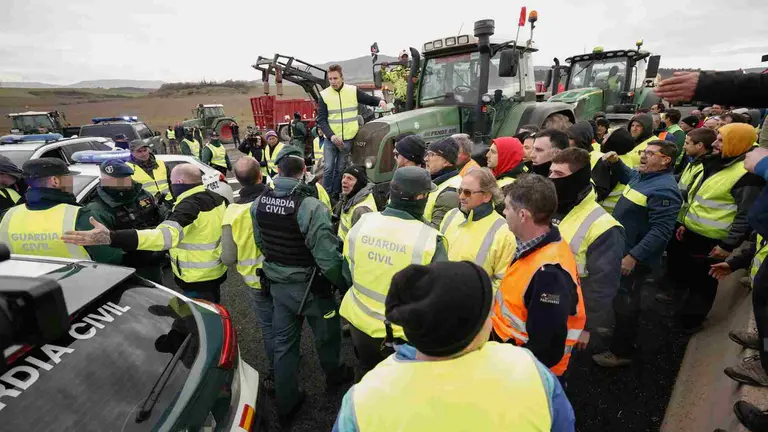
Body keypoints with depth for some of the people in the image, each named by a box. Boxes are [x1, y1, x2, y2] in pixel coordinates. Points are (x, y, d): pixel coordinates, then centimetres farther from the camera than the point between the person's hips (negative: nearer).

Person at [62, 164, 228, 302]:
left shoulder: (190, 205, -26)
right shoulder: (216, 198, 2)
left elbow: (164, 235, -42)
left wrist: (111, 238, -51)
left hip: (198, 279, -9)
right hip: (216, 271, 9)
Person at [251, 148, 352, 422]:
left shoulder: (259, 203, -5)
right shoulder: (310, 206, -27)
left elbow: (260, 243, 8)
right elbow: (327, 258, -27)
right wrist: (346, 285, -11)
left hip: (277, 285, 5)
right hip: (310, 287, -5)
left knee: (284, 344, 19)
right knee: (326, 336, 22)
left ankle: (286, 404, 35)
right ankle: (334, 376, 49)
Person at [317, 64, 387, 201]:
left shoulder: (353, 91, -1)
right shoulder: (324, 95, -3)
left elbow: (368, 99, 13)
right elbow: (321, 120, -5)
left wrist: (379, 101, -9)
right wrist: (331, 135, -19)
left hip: (348, 139, 1)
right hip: (331, 138, -1)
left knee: (340, 169, 9)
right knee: (329, 168, -4)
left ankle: (335, 196, 20)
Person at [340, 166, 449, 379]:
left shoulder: (362, 222, -14)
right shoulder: (429, 240, -27)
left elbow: (349, 272, 0)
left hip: (359, 320, 4)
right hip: (400, 331, -3)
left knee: (365, 372, 31)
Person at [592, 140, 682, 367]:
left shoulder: (664, 190, -23)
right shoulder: (642, 176, 7)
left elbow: (661, 231, -28)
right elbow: (628, 177, 32)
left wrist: (634, 257, -30)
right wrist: (617, 162, 12)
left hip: (634, 259, -9)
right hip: (621, 251, 9)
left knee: (625, 304, 5)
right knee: (619, 300, 23)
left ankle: (621, 352, 22)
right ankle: (620, 336, 43)